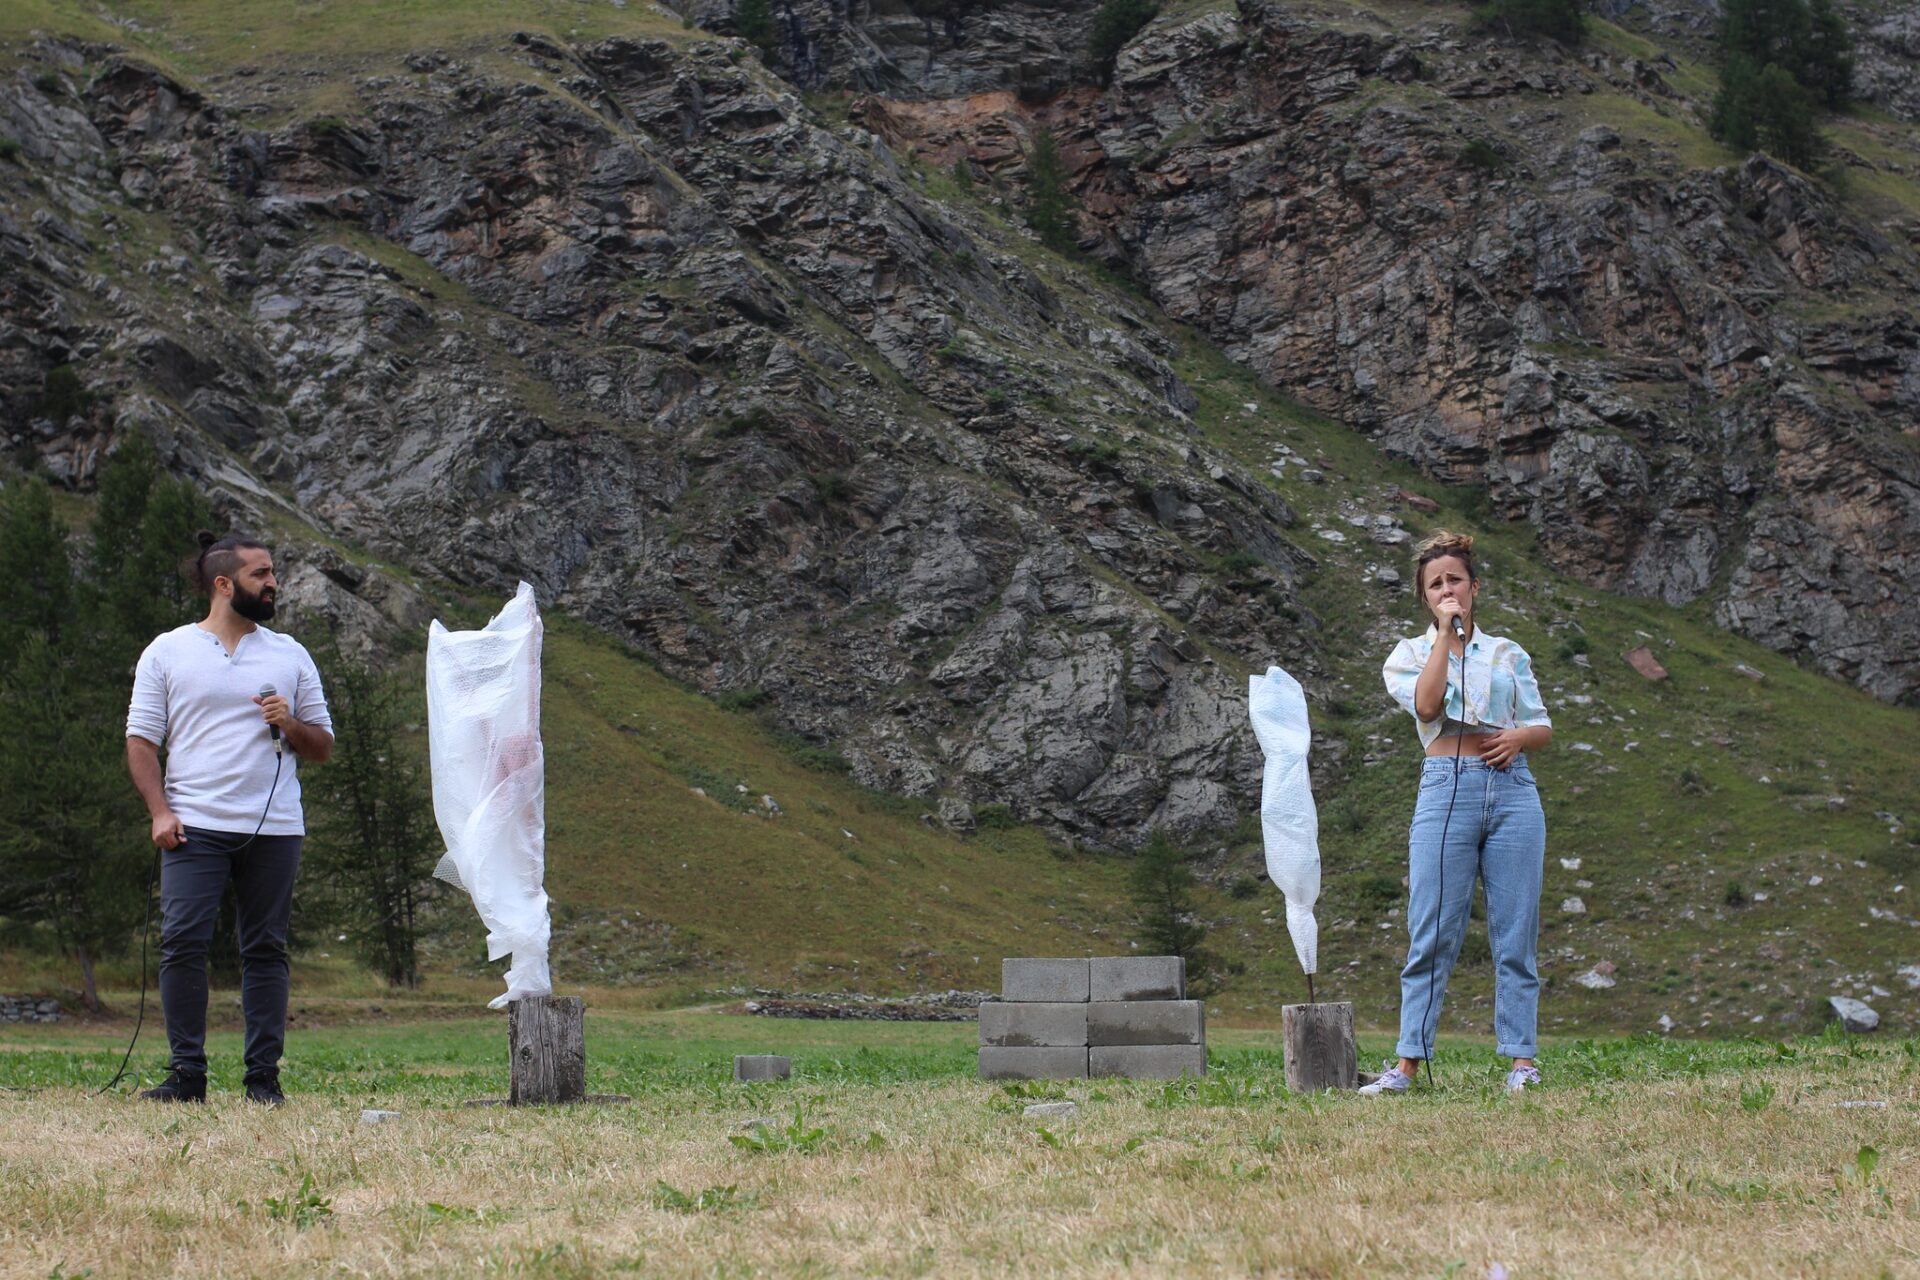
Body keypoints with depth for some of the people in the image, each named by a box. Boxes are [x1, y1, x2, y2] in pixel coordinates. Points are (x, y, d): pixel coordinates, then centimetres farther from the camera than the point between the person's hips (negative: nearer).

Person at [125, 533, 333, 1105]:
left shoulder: (290, 655, 14)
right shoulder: (168, 651, 8)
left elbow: (323, 747, 16)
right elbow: (141, 739, 5)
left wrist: (291, 725, -6)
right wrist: (160, 811, -7)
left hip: (274, 827, 2)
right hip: (195, 825, -2)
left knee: (265, 949, 2)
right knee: (183, 943, -10)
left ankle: (264, 1075, 6)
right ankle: (187, 1073, -3)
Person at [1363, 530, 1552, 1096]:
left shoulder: (1508, 655, 17)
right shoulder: (1410, 653, 11)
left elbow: (1543, 726, 17)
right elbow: (1427, 704, -9)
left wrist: (1518, 736, -5)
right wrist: (1446, 633, -5)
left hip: (1512, 789, 2)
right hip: (1447, 789, -2)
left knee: (1515, 934, 0)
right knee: (1432, 935, -5)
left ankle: (1522, 1060, 3)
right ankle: (1407, 1064, -4)